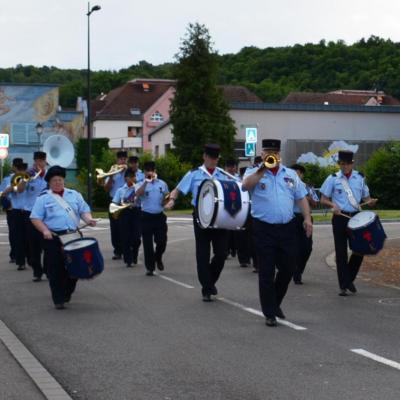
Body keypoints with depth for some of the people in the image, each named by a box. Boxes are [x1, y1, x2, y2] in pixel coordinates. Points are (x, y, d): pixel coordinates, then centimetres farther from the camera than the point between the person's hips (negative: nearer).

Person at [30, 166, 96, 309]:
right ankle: (58, 300, 2)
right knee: (56, 269, -4)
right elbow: (35, 218, -2)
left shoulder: (74, 195, 12)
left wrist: (89, 219, -12)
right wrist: (45, 230, -18)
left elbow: (84, 210, 10)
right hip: (53, 238, -3)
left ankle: (67, 294, 26)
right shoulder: (43, 198, 1)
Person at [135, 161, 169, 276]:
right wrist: (146, 181, -24)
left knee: (162, 241, -2)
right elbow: (138, 194, -21)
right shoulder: (141, 184, 0)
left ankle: (158, 258, 29)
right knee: (147, 243, 0)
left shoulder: (162, 184, 8)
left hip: (159, 216, 2)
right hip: (146, 216, -2)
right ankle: (150, 267, 9)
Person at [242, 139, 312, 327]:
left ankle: (275, 303, 31)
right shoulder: (254, 173, 1)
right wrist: (263, 169, -23)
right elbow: (246, 185, -21)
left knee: (287, 268, 9)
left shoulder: (290, 174, 12)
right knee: (267, 272, -1)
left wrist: (307, 218, 2)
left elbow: (301, 197, 12)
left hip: (287, 228, 4)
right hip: (264, 229, -4)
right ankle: (270, 313, 8)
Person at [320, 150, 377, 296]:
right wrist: (333, 205, -19)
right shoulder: (333, 179, 0)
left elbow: (365, 197, 13)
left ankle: (349, 279, 23)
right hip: (340, 217, -2)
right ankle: (343, 286, 6)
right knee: (341, 252, -1)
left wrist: (370, 201, -10)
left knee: (360, 249, 1)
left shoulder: (360, 178, 6)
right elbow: (323, 199, 1)